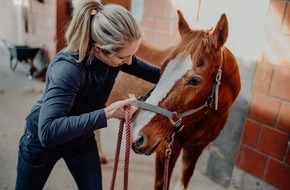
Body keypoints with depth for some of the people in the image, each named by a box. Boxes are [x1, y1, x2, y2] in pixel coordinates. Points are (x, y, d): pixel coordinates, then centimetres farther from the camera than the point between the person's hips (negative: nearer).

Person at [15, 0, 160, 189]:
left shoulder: (116, 54, -20)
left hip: (82, 139, 5)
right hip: (41, 141, -4)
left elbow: (150, 72, -4)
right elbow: (48, 132, -46)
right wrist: (107, 113, -47)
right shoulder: (68, 68, -39)